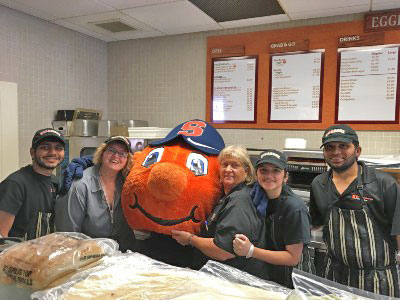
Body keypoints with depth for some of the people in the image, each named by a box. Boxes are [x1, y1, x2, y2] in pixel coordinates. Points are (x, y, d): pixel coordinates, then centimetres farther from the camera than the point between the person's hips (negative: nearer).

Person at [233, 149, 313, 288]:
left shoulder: (295, 208, -25)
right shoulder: (258, 200, -8)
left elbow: (293, 257, -22)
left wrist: (251, 251, -28)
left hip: (293, 281, -5)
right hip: (266, 276, 5)